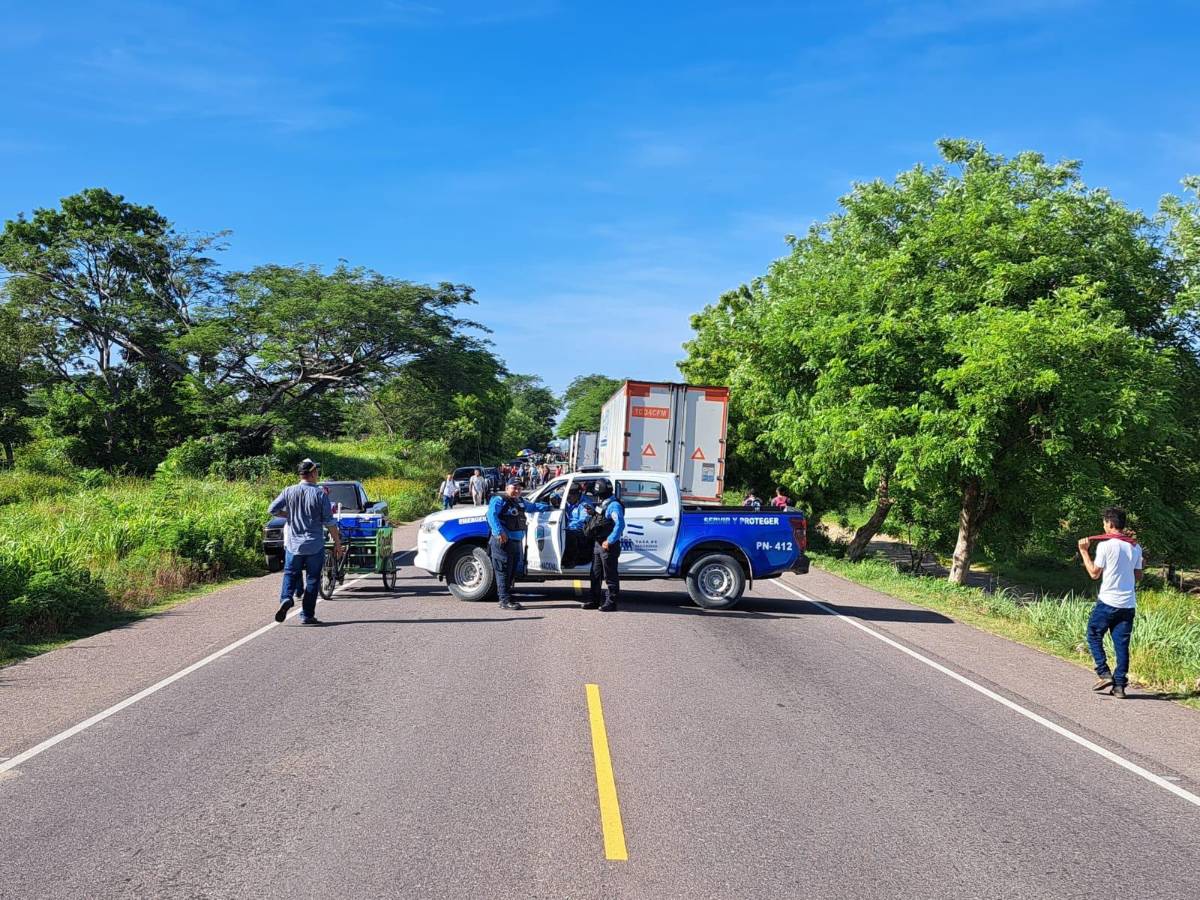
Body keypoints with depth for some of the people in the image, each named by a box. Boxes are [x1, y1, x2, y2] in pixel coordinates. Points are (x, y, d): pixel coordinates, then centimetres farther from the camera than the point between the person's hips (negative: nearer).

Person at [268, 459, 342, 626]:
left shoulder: (289, 492, -2)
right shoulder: (320, 494, -9)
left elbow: (272, 509, -1)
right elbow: (329, 522, -8)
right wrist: (337, 543, 0)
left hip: (293, 544, 2)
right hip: (315, 545, -2)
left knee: (290, 574, 16)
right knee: (312, 579, 7)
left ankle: (286, 598, -12)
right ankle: (307, 616, 7)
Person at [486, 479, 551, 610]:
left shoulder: (520, 502, 22)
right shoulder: (499, 500, -6)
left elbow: (533, 507, 41)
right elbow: (491, 515, -21)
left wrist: (548, 506, 35)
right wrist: (499, 532, -31)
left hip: (517, 542, 9)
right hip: (502, 541, -9)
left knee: (512, 572, 11)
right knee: (504, 571, -8)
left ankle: (507, 598, 18)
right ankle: (505, 601, -8)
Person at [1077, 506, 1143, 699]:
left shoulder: (1105, 545, -11)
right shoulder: (1135, 547, 7)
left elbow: (1094, 573, -5)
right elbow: (1138, 576, 13)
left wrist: (1084, 551, 3)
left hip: (1107, 602, -5)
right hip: (1128, 603, 5)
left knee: (1094, 636, 12)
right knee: (1122, 644, 7)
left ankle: (1104, 674, 1)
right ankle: (1119, 685, 7)